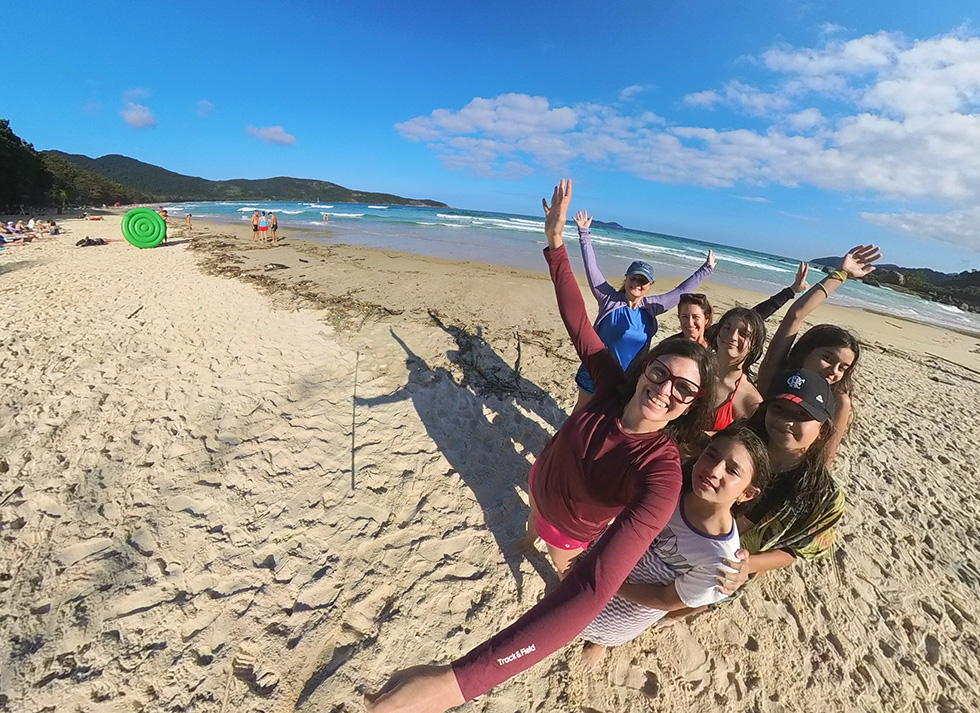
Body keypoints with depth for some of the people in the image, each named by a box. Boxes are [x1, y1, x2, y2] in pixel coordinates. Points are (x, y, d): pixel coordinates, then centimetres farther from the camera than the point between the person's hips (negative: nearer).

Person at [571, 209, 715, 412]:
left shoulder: (651, 307, -1)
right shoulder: (610, 299, -13)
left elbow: (680, 291, 10)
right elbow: (591, 268, -14)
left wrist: (705, 269, 15)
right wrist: (584, 234, -14)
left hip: (629, 377, 4)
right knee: (583, 408, 12)